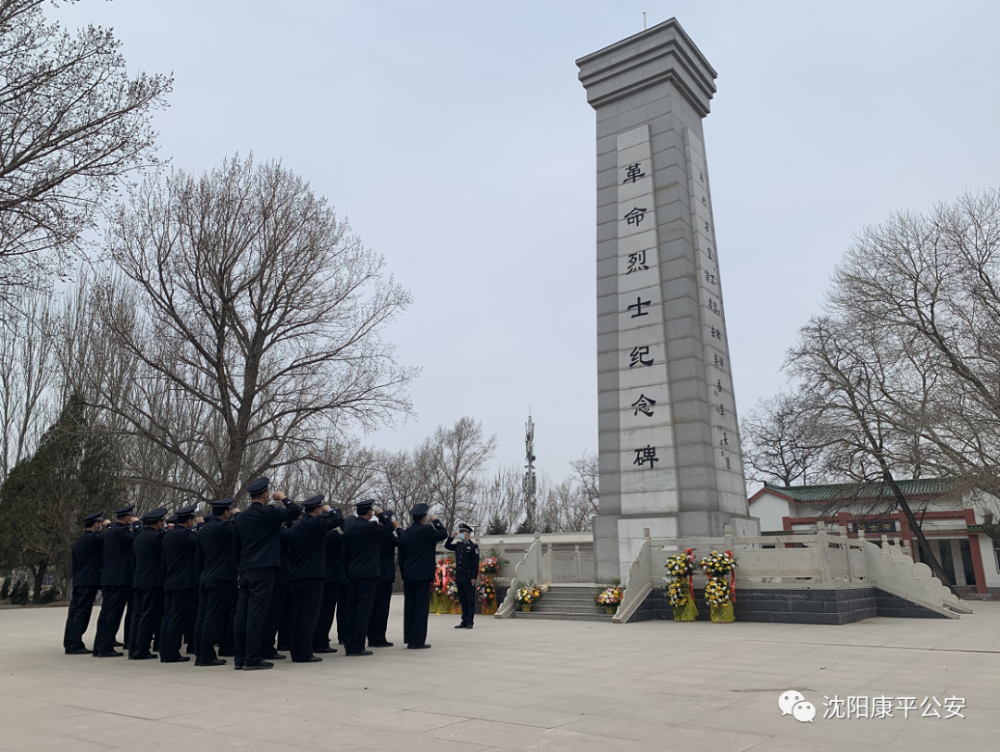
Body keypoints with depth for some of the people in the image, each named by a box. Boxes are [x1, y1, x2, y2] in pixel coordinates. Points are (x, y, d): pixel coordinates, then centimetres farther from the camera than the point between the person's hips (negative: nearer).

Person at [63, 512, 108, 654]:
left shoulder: (78, 542, 17)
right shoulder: (93, 538, -12)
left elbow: (74, 565, 21)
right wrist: (109, 525, 4)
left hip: (78, 582, 9)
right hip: (89, 582, -9)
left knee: (74, 612, 10)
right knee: (81, 613, -6)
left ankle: (69, 643, 14)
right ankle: (75, 645, -5)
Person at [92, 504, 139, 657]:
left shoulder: (109, 531, 16)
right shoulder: (121, 531, -14)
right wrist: (135, 524, -6)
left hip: (107, 578, 9)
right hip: (120, 579, -9)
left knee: (106, 613, 12)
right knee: (114, 614, -5)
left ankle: (99, 647, 16)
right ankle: (106, 648, -2)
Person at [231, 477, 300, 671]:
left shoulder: (241, 518, 11)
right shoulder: (268, 514, -8)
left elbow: (235, 548, 15)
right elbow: (295, 510, -7)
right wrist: (283, 498, 9)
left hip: (245, 571, 7)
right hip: (263, 570, -7)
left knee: (242, 613, 8)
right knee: (256, 613, -5)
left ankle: (240, 658, 14)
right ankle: (252, 658, -3)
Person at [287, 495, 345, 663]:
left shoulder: (294, 528, 10)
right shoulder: (316, 524, -11)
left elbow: (290, 553, 14)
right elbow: (339, 520, -15)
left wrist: (293, 571, 19)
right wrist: (329, 510, 2)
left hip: (295, 577, 7)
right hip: (313, 576, -7)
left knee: (297, 615, 10)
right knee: (310, 615, -3)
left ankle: (296, 652, 14)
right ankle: (304, 654, -3)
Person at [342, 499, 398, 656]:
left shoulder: (348, 528, 9)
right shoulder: (370, 527, -12)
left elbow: (345, 552, 13)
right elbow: (391, 527, 0)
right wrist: (382, 514, 13)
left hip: (353, 574, 7)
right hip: (368, 573, -7)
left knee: (353, 609, 12)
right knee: (364, 609, -3)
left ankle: (350, 645, 15)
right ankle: (358, 646, -3)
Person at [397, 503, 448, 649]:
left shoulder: (404, 533, 11)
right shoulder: (427, 529, -8)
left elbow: (401, 557, 13)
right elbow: (444, 534, 5)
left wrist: (404, 575, 17)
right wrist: (435, 521, 15)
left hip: (408, 576, 6)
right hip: (423, 575, -6)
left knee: (409, 607, 9)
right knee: (421, 607, -3)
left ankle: (409, 639, 12)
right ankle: (418, 641, -4)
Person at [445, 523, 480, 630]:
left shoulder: (473, 547, -5)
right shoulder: (458, 545, 12)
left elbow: (476, 563, -9)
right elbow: (447, 546, 24)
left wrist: (474, 577, -14)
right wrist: (451, 537, 6)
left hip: (468, 578, -6)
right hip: (459, 578, 6)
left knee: (470, 600, 0)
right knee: (462, 600, 10)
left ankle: (469, 622, 4)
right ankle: (464, 621, 15)